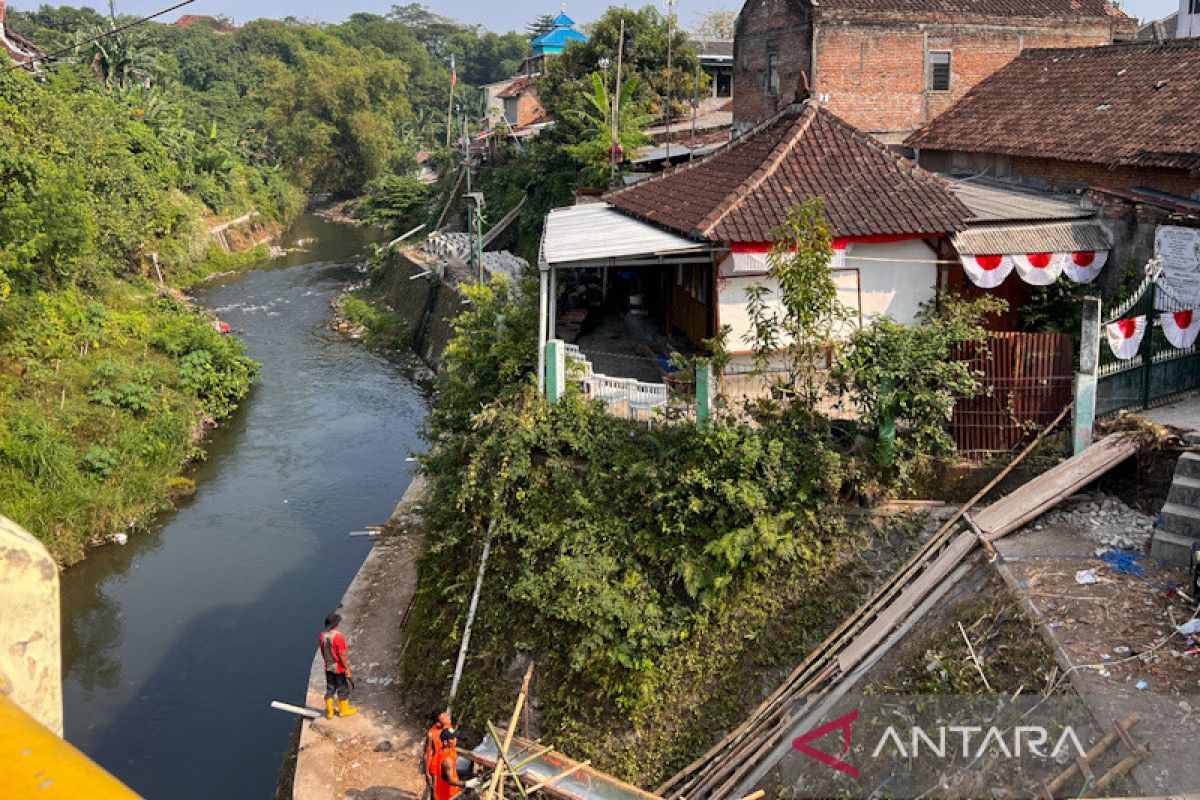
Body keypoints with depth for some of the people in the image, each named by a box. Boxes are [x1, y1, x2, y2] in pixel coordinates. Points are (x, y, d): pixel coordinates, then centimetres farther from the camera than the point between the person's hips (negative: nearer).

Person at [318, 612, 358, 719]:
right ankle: (343, 710, 28)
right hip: (339, 668, -6)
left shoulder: (322, 636, -8)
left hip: (328, 667, 6)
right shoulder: (338, 637, -27)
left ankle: (329, 711, 27)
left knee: (330, 689, 19)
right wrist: (347, 669, -14)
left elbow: (322, 652, 4)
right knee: (343, 689, 14)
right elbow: (342, 655, -23)